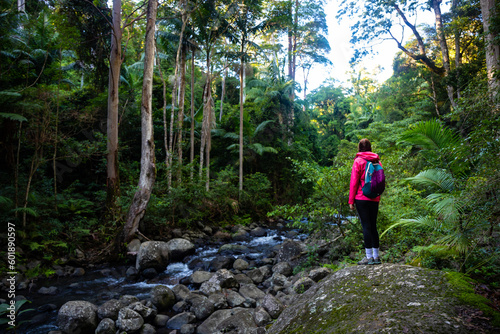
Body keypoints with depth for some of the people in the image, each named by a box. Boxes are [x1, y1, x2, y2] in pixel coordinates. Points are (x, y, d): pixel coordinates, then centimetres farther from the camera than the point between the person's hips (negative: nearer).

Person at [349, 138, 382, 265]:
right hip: (375, 199, 5)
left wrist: (351, 200, -4)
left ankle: (369, 257, -2)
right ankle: (376, 256, 16)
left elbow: (354, 182, -7)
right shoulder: (377, 161, 11)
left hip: (362, 198, -5)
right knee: (373, 226, 12)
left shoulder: (358, 161, -5)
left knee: (366, 226, -4)